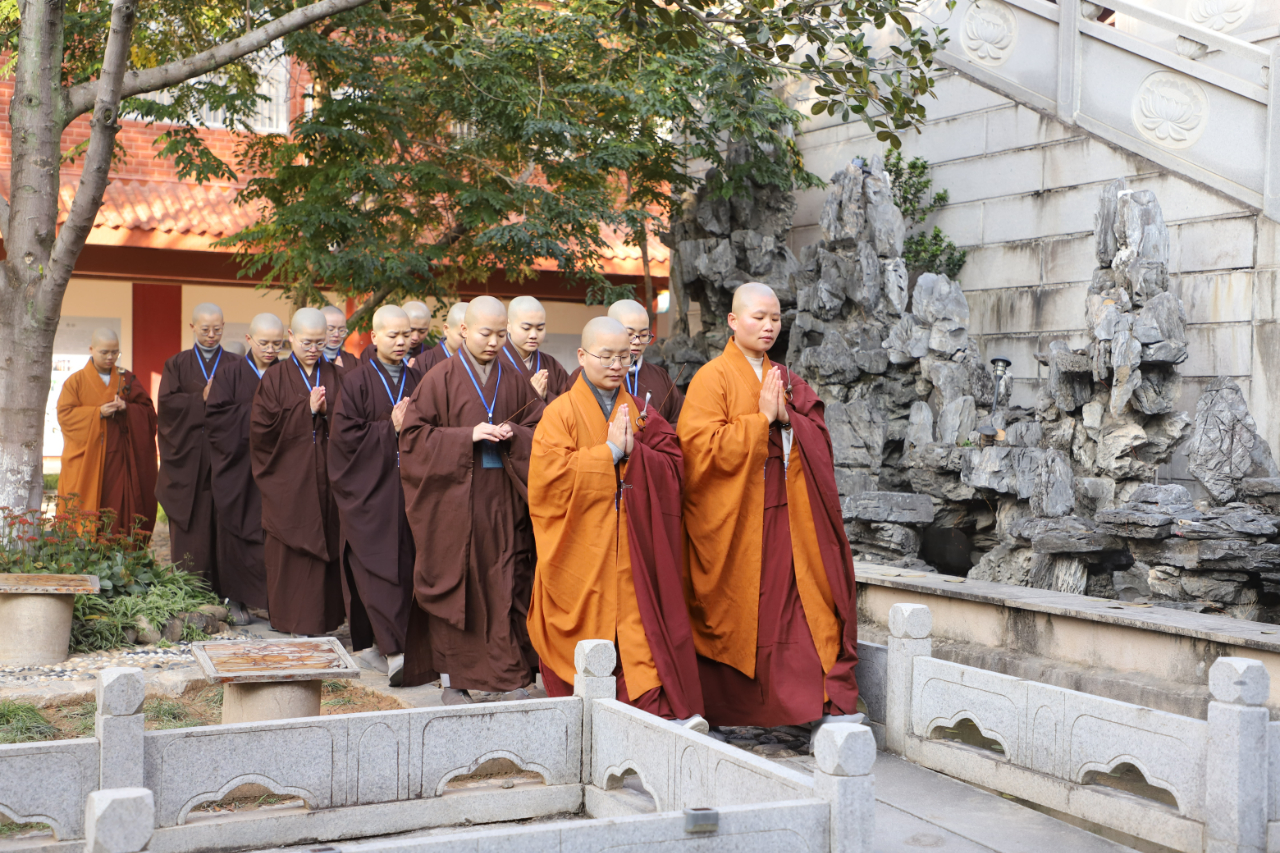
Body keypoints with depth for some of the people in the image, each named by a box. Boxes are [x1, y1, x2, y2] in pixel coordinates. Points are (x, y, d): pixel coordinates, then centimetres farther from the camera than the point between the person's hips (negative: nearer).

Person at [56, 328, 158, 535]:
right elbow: (64, 415, -4)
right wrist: (98, 413, -15)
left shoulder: (127, 380, 11)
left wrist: (127, 408, -13)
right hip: (86, 459, -1)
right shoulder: (76, 381, 5)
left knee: (118, 508, -3)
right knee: (84, 514, -4)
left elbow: (147, 411, 7)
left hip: (118, 458, 2)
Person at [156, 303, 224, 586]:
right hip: (188, 461, 0)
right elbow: (166, 403, -1)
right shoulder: (177, 365, 13)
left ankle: (221, 591, 0)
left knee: (221, 527, -3)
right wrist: (202, 400, -10)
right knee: (190, 528, -2)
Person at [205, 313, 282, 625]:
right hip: (238, 467, -1)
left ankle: (272, 599, 1)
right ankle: (238, 599, 12)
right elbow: (216, 415, -7)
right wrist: (255, 414, -13)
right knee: (238, 531, 2)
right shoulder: (230, 373, 3)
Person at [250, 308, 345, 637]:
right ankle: (292, 618, 8)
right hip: (289, 480, -3)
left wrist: (327, 413, -13)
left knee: (325, 545, 2)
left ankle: (322, 616, 11)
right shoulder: (274, 378, 1)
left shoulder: (335, 377, 10)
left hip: (325, 478, 3)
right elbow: (262, 427, -8)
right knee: (291, 548, -2)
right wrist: (306, 410, -12)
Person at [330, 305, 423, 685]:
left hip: (404, 488, 4)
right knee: (376, 567, -11)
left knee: (403, 566, 3)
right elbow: (345, 433, -8)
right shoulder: (357, 381, -1)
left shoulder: (417, 380, 10)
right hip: (368, 488, -4)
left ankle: (369, 644, 14)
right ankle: (394, 651, -14)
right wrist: (390, 428, -11)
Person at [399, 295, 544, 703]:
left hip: (503, 498, 3)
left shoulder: (514, 382, 10)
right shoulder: (441, 379, -1)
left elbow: (540, 431, 13)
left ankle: (511, 675, 8)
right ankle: (453, 678, 11)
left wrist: (514, 436, -9)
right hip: (455, 497, -3)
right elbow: (414, 435, -5)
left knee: (507, 585, 1)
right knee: (454, 582, 1)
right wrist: (468, 435, -15)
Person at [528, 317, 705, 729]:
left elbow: (672, 469, 4)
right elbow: (552, 474, -14)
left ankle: (659, 709, -11)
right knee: (584, 630, 2)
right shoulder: (560, 413, 0)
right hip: (579, 549, -3)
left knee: (640, 625, -6)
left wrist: (632, 450, -12)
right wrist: (610, 452, -12)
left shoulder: (640, 413, 13)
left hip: (632, 548, 3)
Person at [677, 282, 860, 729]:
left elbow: (819, 438, 11)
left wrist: (787, 417, -8)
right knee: (737, 608, 0)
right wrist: (762, 417, -13)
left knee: (788, 603, 1)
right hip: (733, 520, -5)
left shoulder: (785, 380, 16)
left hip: (785, 519, 5)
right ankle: (729, 706, 10)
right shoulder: (712, 378, -4)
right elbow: (703, 445, -15)